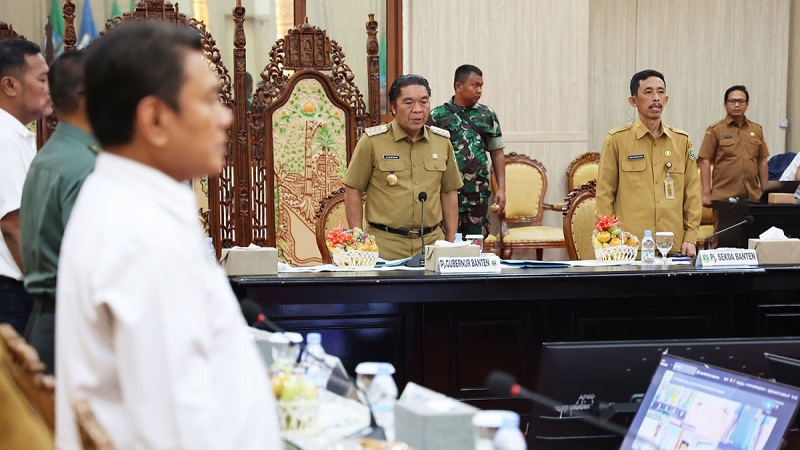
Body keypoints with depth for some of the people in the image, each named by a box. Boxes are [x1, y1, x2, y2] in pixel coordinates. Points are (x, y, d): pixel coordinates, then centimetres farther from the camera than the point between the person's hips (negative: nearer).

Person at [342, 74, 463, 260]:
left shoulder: (442, 142, 10)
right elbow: (352, 190, 0)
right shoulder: (372, 141, -3)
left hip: (432, 241, 3)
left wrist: (451, 241, 11)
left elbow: (449, 192, 16)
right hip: (385, 245, -3)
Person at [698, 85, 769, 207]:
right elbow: (705, 162, -2)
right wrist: (706, 193, -9)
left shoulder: (757, 129, 14)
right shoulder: (715, 130, 2)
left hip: (753, 197, 4)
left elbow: (762, 162, 17)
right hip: (723, 197, -3)